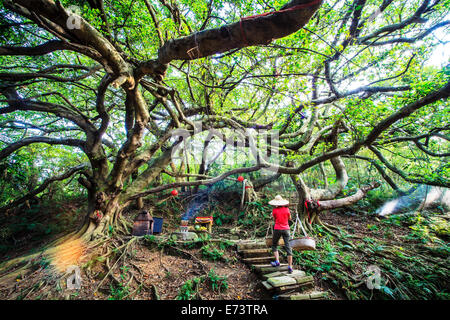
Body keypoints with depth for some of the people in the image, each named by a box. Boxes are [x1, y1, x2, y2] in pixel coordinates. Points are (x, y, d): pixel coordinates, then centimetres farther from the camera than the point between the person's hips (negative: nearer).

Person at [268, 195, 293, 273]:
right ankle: (290, 266, 6)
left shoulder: (274, 210, -7)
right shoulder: (286, 209, -2)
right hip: (286, 229, 2)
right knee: (288, 247, 4)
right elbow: (289, 218, 13)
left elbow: (274, 219, 7)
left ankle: (277, 261, 6)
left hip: (277, 229, -2)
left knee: (274, 245, 17)